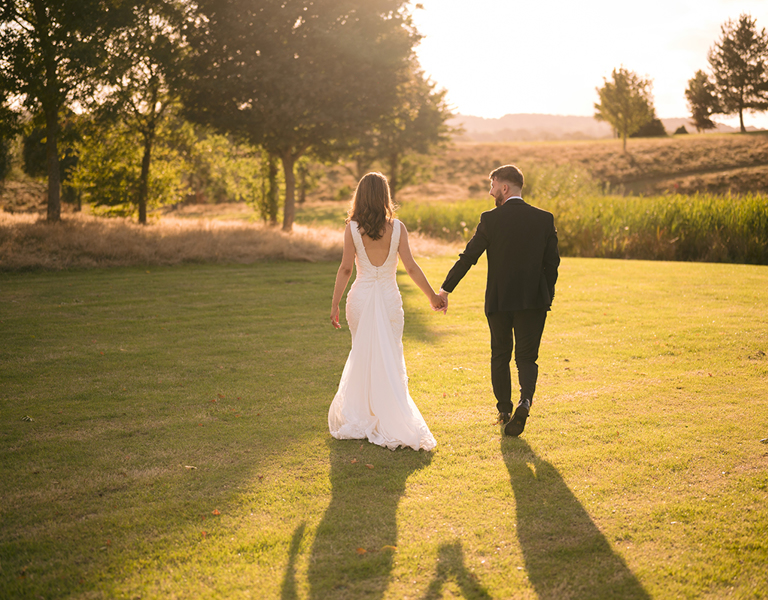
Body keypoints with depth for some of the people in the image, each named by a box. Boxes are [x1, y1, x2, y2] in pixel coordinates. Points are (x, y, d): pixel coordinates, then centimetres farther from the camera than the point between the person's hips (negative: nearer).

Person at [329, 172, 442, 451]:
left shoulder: (352, 228, -5)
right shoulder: (397, 227, -5)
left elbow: (345, 268, -7)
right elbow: (411, 267, -5)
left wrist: (335, 304, -1)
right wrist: (433, 296, 4)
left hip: (360, 297, 1)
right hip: (389, 298, -1)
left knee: (361, 356, 16)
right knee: (390, 359, 6)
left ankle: (359, 416, 22)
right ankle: (392, 422, 5)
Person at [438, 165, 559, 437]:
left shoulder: (491, 219, -8)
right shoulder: (544, 218, 0)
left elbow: (468, 257, -6)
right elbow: (552, 262, 4)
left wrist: (445, 289, 3)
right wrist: (547, 297, 16)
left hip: (498, 300, -1)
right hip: (533, 301, 1)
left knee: (500, 356, 16)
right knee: (527, 357, 8)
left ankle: (504, 409, 21)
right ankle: (525, 401, -17)